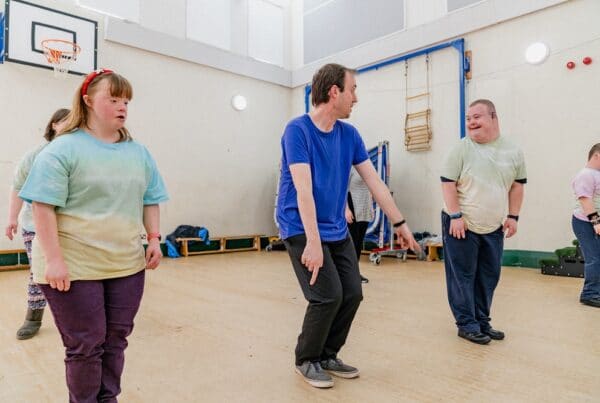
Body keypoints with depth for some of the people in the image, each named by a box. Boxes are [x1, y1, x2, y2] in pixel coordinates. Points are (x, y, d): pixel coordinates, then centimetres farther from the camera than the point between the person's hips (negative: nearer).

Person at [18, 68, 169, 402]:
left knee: (116, 340, 14)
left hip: (127, 263, 5)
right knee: (86, 345, 7)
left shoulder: (138, 152, 8)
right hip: (75, 266, -4)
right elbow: (44, 205, -12)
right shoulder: (64, 148, -8)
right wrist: (53, 259, -17)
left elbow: (149, 199, 12)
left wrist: (154, 238, 3)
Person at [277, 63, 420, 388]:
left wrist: (400, 223, 8)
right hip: (301, 229, -7)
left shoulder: (349, 134, 5)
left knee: (352, 294, 4)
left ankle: (327, 356, 26)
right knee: (328, 295, -11)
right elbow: (303, 188, -23)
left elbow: (374, 181, 7)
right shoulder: (297, 129, -14)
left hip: (337, 231, 7)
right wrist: (313, 242, -27)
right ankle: (306, 360, 16)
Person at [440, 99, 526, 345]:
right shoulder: (461, 149, -9)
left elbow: (517, 185, 10)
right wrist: (455, 216, -16)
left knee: (488, 277, 12)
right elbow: (448, 184, -11)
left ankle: (482, 321, 26)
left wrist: (513, 216, 5)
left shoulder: (513, 152, 3)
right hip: (461, 225, -4)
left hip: (494, 227, 4)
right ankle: (466, 324, 13)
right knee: (463, 276, 2)